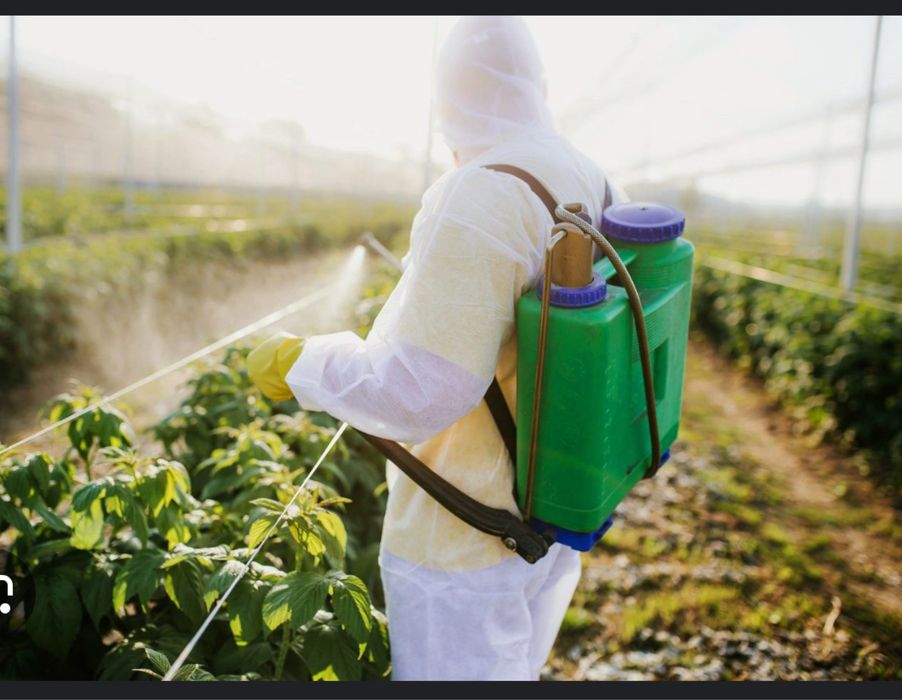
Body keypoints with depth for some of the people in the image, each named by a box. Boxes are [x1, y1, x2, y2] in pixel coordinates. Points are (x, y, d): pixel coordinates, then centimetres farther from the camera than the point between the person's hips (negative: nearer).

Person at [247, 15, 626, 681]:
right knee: (513, 669, 28)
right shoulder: (598, 190, 0)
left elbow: (416, 394, -30)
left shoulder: (478, 202, -27)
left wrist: (297, 364, -14)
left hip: (466, 540, -8)